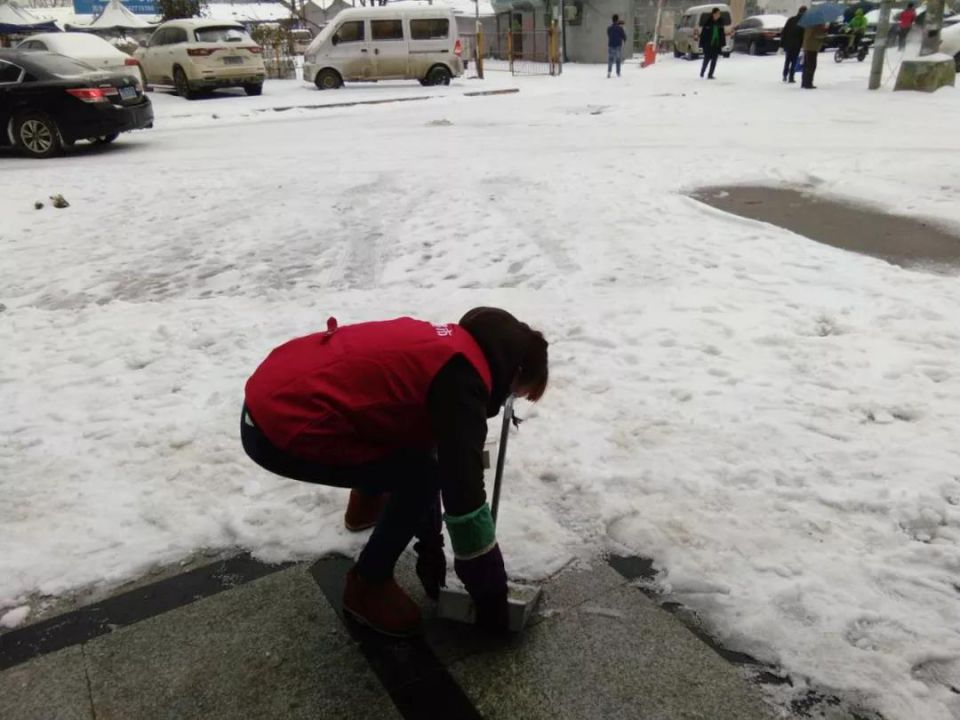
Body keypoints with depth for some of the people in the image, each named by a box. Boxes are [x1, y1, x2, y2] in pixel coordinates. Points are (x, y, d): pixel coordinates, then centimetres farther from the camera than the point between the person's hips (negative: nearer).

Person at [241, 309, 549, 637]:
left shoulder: (449, 347, 14)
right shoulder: (462, 378, -15)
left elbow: (421, 441, 21)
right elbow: (463, 492, -16)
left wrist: (430, 549, 25)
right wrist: (492, 598, -3)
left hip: (272, 392, 10)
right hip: (284, 429, -10)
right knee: (421, 475, -4)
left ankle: (367, 503, 47)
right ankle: (368, 586, 13)